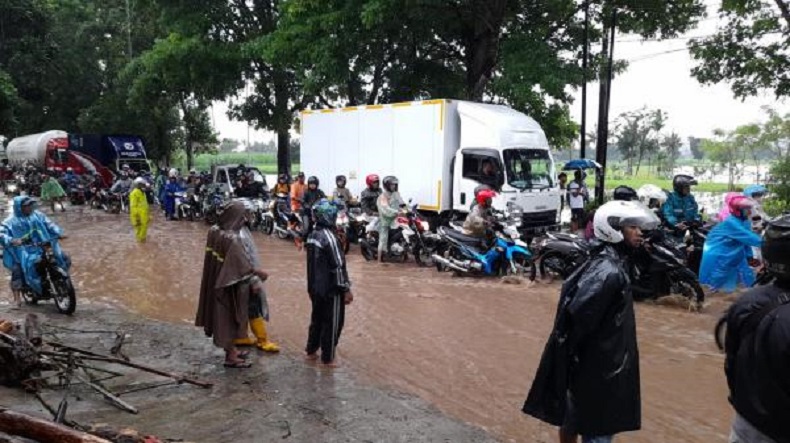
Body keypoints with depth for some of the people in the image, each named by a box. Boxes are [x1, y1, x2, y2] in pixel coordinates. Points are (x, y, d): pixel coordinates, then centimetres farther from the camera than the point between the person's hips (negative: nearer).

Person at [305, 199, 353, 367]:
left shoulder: (313, 235, 5)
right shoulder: (329, 237, -22)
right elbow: (338, 266, -22)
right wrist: (346, 289, -15)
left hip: (315, 287, 8)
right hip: (331, 289, -8)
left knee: (317, 318, 21)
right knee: (332, 322, 5)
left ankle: (311, 351, 32)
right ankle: (328, 358, 15)